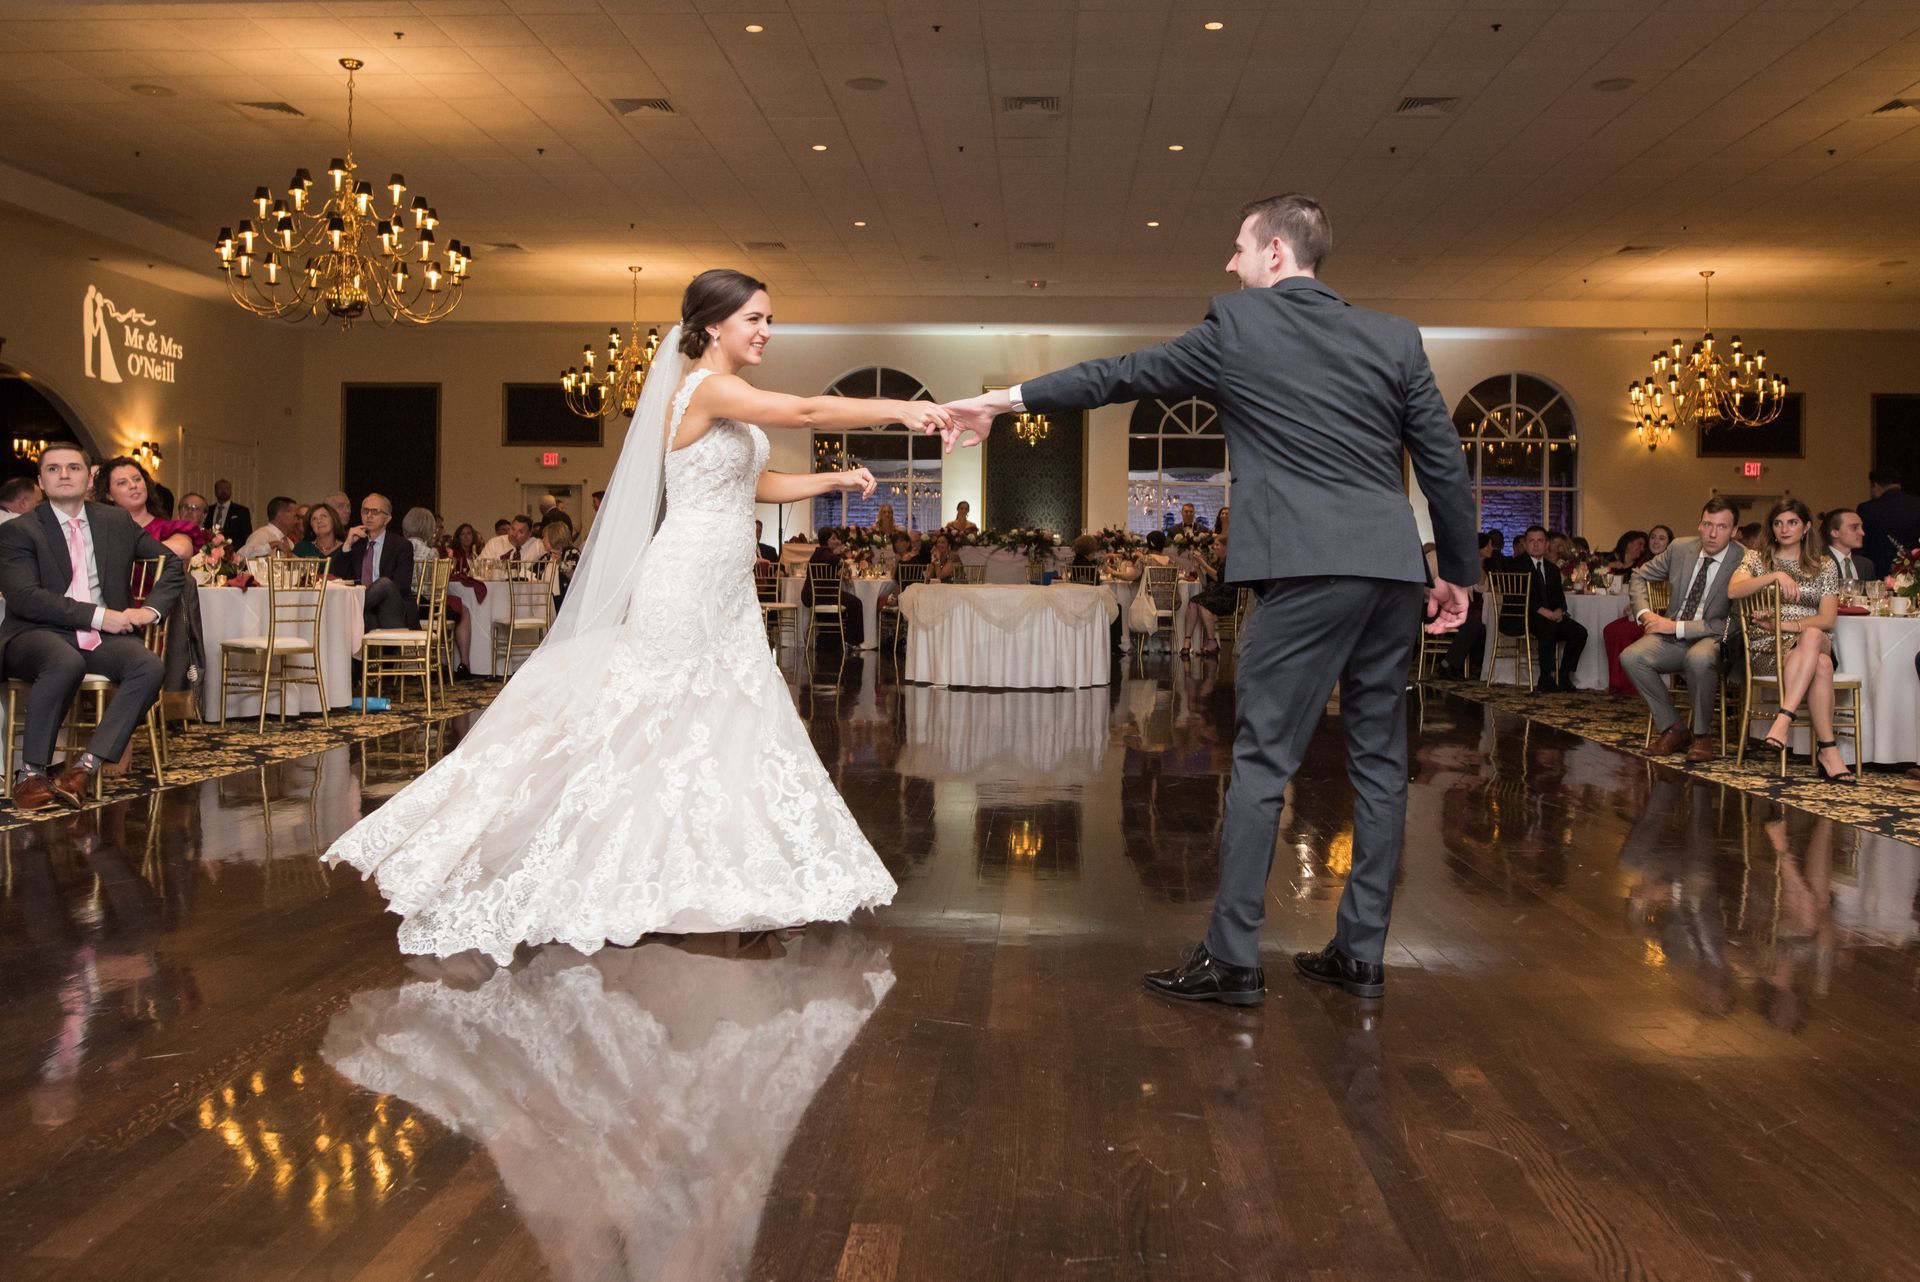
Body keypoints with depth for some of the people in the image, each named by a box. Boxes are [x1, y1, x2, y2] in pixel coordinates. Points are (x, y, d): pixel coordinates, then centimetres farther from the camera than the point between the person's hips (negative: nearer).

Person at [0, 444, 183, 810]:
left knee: (150, 666, -29)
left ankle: (85, 767, -31)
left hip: (104, 636, 4)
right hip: (38, 635, -3)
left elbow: (173, 563, 21)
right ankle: (31, 773, -25)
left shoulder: (117, 522, 15)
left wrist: (151, 609, 3)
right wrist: (97, 615, -18)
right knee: (66, 662, -39)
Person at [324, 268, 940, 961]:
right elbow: (807, 412, -26)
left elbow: (755, 485, 20)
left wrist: (833, 480, 11)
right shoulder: (705, 387, -15)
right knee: (653, 728, -2)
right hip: (686, 584, -9)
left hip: (726, 591, 9)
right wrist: (898, 408, -25)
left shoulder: (730, 400, 15)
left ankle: (720, 874, 18)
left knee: (736, 727, 9)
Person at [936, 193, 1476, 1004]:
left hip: (1308, 571, -5)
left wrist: (1006, 401, 21)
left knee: (1262, 761, -2)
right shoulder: (1394, 337, 12)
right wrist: (1458, 572, 20)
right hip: (1393, 571, 6)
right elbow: (1446, 463, 11)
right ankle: (1362, 953, 17)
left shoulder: (1236, 328, 2)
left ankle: (1231, 959, 1)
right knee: (1378, 761, 11)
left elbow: (1120, 375, 10)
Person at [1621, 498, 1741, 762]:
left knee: (1699, 659, -39)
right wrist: (1644, 612, -2)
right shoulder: (1680, 548, 2)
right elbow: (1640, 577, 16)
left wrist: (1678, 627, -19)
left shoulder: (1742, 563, -13)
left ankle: (1701, 734, -15)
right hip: (1671, 636, 5)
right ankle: (1673, 728, -6)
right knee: (1630, 657, -23)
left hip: (1713, 640, -5)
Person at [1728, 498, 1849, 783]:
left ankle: (1785, 717, -46)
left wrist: (1783, 625, -13)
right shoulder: (1756, 558, 13)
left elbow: (1827, 620, 2)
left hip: (1815, 643, 2)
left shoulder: (1825, 566, 15)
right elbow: (1733, 591, -9)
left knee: (1812, 637, -39)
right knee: (1821, 666, -36)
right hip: (1766, 649, -1)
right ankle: (1828, 750, -39)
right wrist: (1775, 576, -21)